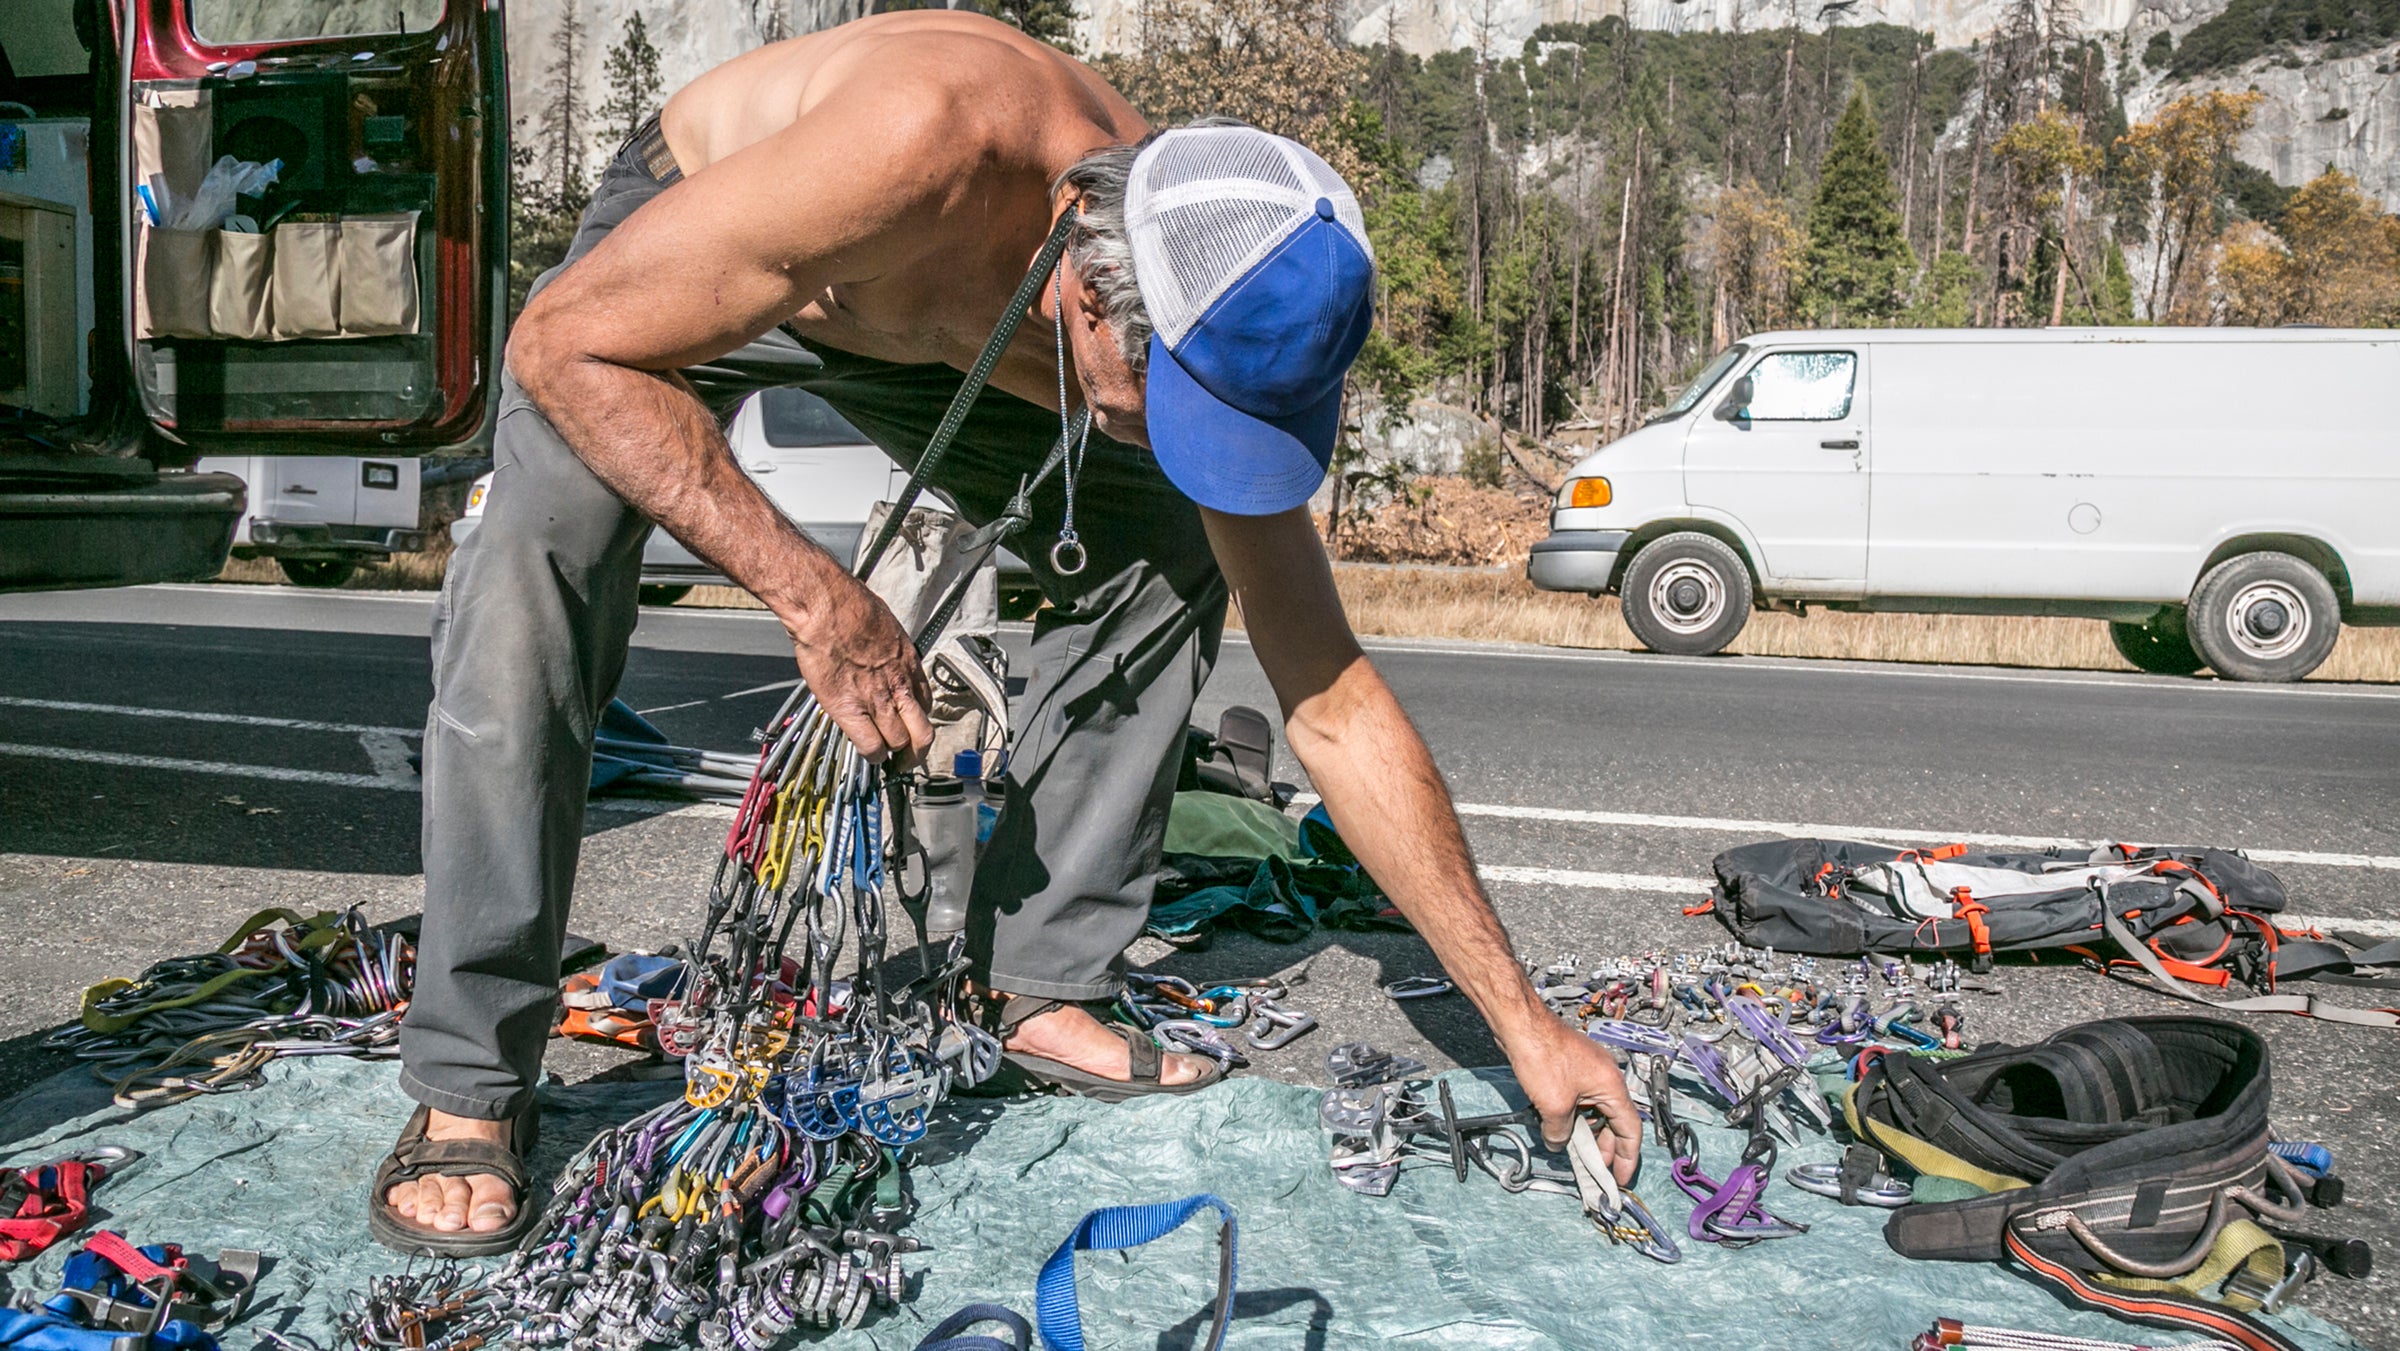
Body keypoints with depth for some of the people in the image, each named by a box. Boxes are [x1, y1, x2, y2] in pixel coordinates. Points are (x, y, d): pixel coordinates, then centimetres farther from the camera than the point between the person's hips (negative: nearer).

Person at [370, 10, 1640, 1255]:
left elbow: (1335, 706, -21)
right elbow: (562, 344, -35)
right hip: (675, 266, -3)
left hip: (920, 328, 4)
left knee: (1168, 552, -8)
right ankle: (470, 1087, -10)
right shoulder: (927, 147, -45)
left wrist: (1523, 1022, -19)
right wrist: (814, 593, -42)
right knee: (534, 587, -28)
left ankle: (1038, 986, 5)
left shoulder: (1210, 322, -27)